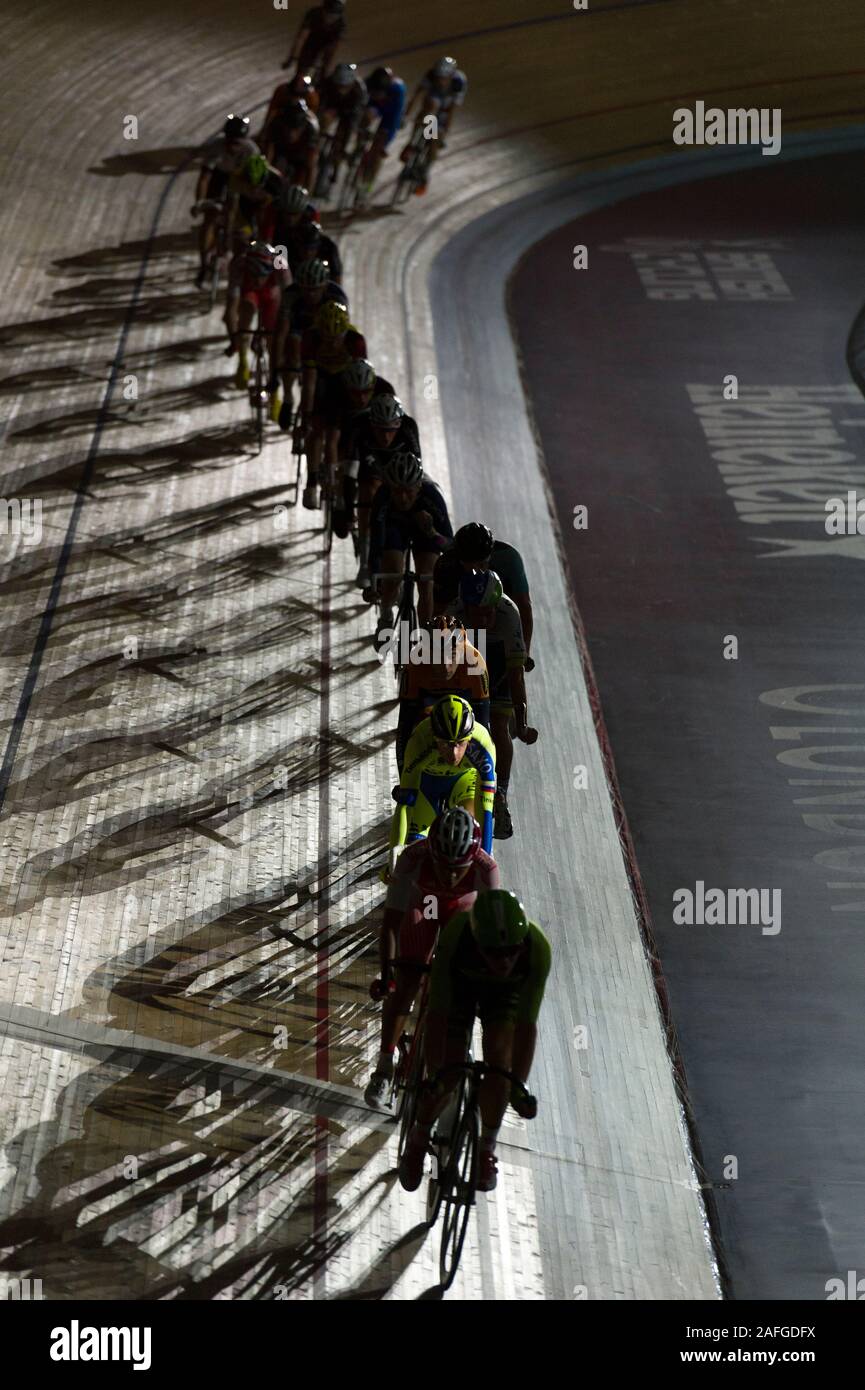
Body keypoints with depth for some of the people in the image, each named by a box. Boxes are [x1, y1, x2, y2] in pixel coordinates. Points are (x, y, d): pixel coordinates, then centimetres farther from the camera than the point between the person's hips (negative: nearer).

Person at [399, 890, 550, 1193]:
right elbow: (436, 1016, -36)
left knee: (499, 1057, -20)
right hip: (459, 984, -1)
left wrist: (518, 1085, -40)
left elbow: (526, 1024, -35)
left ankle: (487, 1150, -1)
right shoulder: (455, 939, -41)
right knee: (448, 1074, -9)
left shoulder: (537, 949, -39)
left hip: (506, 990, 1)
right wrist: (434, 1076, -40)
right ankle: (418, 1139, 18)